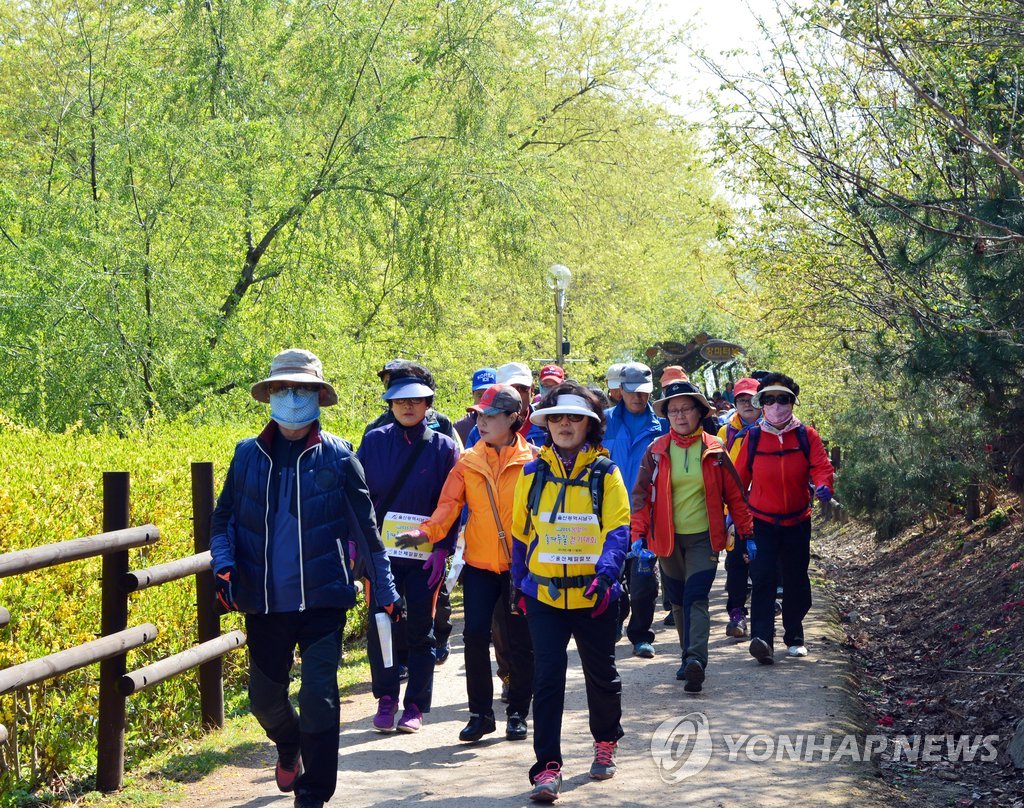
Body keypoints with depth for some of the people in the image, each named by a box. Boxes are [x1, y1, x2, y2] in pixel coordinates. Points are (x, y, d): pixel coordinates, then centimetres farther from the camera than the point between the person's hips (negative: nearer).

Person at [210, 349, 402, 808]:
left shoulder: (337, 457, -1)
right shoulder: (248, 455, 5)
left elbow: (365, 528, 4)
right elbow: (223, 518, 10)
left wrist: (385, 590, 5)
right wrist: (223, 566, -7)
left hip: (322, 600, -3)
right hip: (264, 602, 3)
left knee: (319, 696, -11)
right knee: (264, 699, 12)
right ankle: (290, 747, 46)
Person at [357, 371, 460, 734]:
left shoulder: (443, 447, 0)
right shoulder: (374, 441, 3)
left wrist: (442, 549, -9)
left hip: (424, 554, -1)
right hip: (381, 551, 1)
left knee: (420, 629, 4)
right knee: (379, 625, 1)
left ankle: (415, 706, 13)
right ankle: (386, 698, 16)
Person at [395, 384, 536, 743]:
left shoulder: (531, 460, -1)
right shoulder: (468, 462, 5)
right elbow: (449, 504, -4)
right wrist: (426, 531, -21)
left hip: (520, 563, -2)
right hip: (480, 563, 2)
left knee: (520, 640, 5)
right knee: (475, 635, -3)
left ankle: (518, 713, 19)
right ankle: (480, 713, 10)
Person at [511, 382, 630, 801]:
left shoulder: (604, 472, -1)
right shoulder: (533, 473, 5)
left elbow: (619, 528, -8)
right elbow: (520, 532, 12)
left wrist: (605, 572, -23)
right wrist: (519, 585, 11)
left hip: (593, 595, 0)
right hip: (544, 594, 1)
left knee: (601, 674, 15)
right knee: (547, 678, -8)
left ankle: (606, 743, 39)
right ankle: (547, 767, -7)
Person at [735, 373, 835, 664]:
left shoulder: (806, 435, -1)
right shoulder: (753, 437, 0)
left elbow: (821, 465, -13)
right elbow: (739, 478, 6)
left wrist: (823, 485, -34)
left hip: (797, 522, 1)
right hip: (762, 521, -1)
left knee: (796, 582, 11)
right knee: (763, 578, -15)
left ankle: (794, 637, 28)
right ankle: (762, 639, -23)